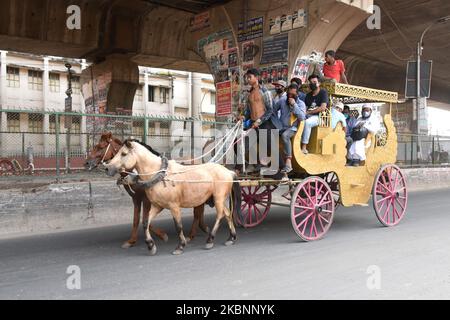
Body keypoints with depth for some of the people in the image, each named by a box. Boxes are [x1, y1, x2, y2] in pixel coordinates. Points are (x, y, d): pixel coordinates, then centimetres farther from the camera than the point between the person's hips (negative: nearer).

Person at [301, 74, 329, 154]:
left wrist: (308, 112, -11)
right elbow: (305, 108, 14)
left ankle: (304, 148, -34)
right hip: (308, 116, 6)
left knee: (306, 122, -36)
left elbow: (322, 108, -11)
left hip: (319, 116, -6)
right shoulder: (308, 95, 20)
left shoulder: (323, 92, 1)